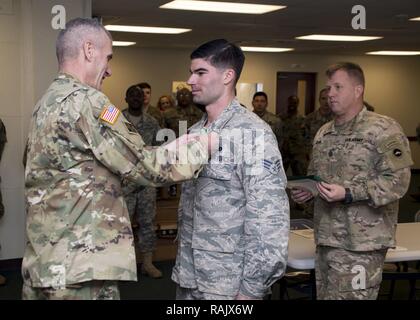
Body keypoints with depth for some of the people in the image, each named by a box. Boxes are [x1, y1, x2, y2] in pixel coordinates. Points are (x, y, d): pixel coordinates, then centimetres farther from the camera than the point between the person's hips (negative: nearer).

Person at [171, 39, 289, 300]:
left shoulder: (253, 133, -15)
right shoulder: (194, 133, 8)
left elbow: (269, 217, -18)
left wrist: (253, 288, -18)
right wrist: (181, 263, 15)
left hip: (229, 284, -7)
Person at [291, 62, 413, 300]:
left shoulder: (384, 129, -9)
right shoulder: (324, 133, 15)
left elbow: (397, 181, -16)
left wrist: (348, 194, -23)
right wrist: (306, 191, 3)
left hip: (360, 244, -7)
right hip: (326, 238, 7)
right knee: (324, 294, 13)